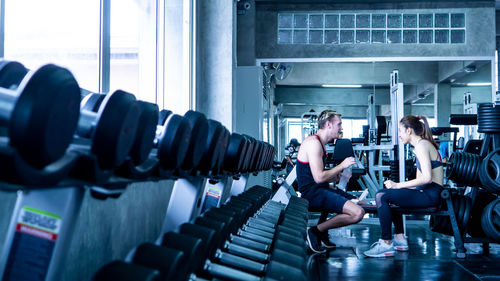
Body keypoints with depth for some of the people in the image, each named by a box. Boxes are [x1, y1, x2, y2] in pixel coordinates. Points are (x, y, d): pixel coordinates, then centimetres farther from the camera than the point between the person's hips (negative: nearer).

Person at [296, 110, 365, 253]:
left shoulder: (319, 143, 18)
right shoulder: (313, 142, -15)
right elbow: (319, 177, -23)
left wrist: (338, 176, 6)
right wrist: (341, 166, -12)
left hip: (320, 189, 11)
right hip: (313, 193, -11)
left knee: (360, 203, 17)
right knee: (358, 213, -21)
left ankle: (323, 233, 12)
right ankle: (316, 231, -7)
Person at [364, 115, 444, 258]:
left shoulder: (421, 145, -12)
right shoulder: (422, 144, 19)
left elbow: (426, 178, -23)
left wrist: (398, 185, -18)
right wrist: (396, 185, 6)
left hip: (431, 194, -11)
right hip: (426, 192, 11)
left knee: (381, 196, -18)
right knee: (390, 195, 27)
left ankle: (386, 244, -12)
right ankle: (400, 240, 22)